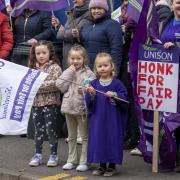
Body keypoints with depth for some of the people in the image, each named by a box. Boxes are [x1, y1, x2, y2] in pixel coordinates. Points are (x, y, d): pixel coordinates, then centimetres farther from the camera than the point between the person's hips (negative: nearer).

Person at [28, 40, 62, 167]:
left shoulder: (55, 67, -6)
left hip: (50, 103, -5)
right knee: (38, 130, 12)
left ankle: (54, 155, 11)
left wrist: (39, 85, -19)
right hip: (36, 103, 5)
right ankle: (38, 155, 19)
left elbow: (55, 84, -17)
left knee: (51, 130, 0)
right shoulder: (34, 68, 10)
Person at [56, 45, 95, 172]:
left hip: (82, 108, -5)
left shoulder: (88, 73, -5)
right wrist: (69, 72, -8)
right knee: (71, 137, 15)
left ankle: (84, 162, 9)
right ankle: (72, 160, 25)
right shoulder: (67, 72, 8)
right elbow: (61, 87, -5)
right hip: (69, 107, 5)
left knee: (85, 137, 2)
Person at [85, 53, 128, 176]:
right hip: (97, 118, 3)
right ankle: (102, 165, 20)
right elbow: (89, 101, 4)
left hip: (113, 118, -3)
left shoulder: (116, 83, -3)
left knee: (112, 140, 0)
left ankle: (112, 166, 14)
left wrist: (114, 95, -20)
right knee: (98, 139, 7)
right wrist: (91, 94, -15)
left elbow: (124, 96, -5)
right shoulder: (94, 83, 5)